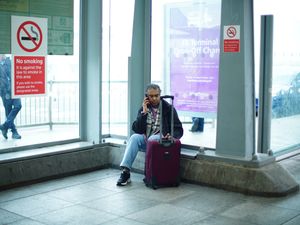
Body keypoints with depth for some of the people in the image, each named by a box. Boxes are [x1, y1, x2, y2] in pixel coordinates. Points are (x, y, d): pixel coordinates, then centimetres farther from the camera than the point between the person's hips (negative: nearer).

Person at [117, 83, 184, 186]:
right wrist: (144, 112, -13)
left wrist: (171, 136, -27)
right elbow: (136, 129, -4)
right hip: (145, 140, 3)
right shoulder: (143, 108, 6)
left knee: (152, 138, -34)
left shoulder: (168, 108, -3)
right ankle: (125, 171, -34)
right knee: (134, 137, -27)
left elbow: (178, 130, -4)